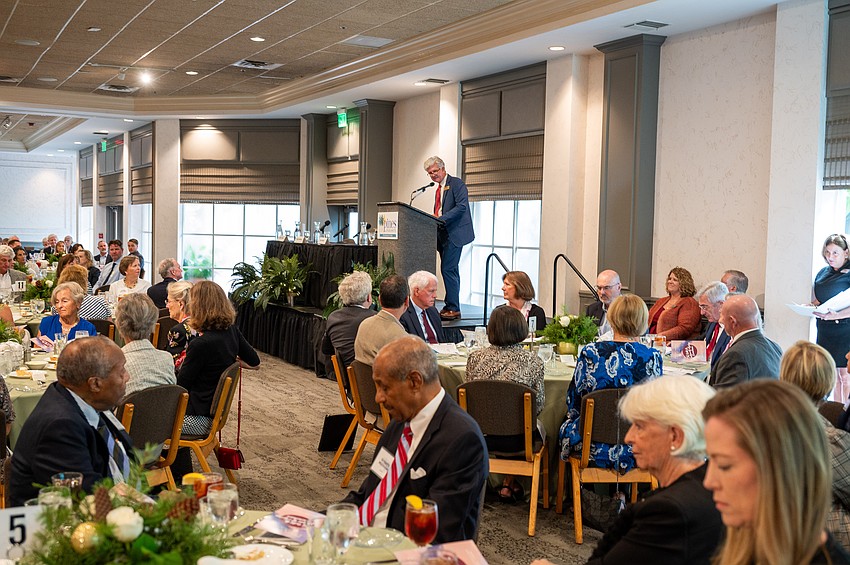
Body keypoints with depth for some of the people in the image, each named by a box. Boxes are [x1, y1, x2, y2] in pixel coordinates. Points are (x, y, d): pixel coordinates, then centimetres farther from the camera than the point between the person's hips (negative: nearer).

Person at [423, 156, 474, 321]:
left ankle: (453, 308, -11)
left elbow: (461, 206, -18)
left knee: (448, 269, -14)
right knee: (451, 271, 10)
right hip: (443, 234, 9)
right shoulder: (438, 189, 21)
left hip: (454, 233, -9)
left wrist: (441, 219, -23)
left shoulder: (456, 184, -5)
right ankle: (451, 307, 13)